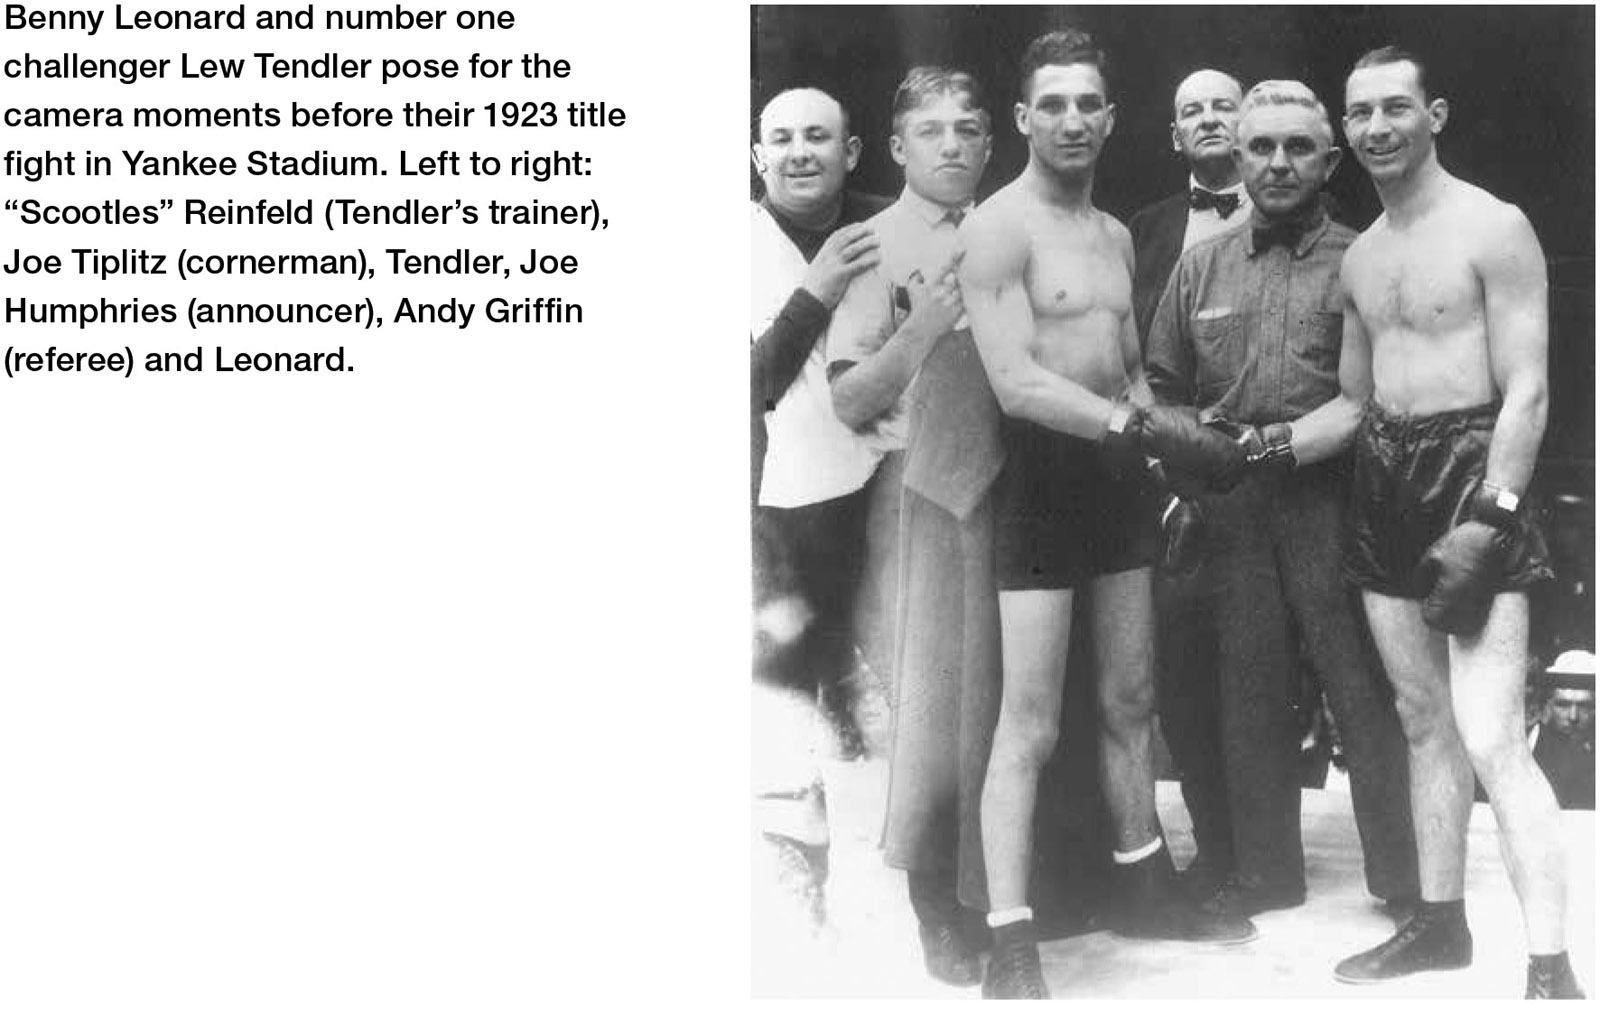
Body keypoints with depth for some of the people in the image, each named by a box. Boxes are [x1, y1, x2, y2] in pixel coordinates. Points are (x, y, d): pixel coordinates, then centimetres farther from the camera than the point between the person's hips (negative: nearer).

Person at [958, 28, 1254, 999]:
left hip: (1120, 478, 8)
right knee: (1030, 726, -8)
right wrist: (1132, 422, -24)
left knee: (1131, 701, 17)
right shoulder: (999, 228, -11)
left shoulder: (1117, 235, 15)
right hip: (1044, 476, -8)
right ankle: (1012, 944, -5)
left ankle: (1148, 885, 31)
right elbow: (1017, 383, -20)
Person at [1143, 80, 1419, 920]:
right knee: (1249, 692, 9)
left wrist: (1293, 440, -14)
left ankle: (1406, 880, 6)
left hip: (1331, 496, -4)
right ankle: (1265, 872, 20)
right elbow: (1160, 386, 17)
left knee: (1363, 686, -3)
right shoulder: (1200, 268, 14)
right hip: (1232, 504, 4)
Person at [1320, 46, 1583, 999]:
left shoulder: (1493, 229, -8)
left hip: (1470, 478, -7)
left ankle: (1551, 966, -12)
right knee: (1425, 722, 13)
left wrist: (1489, 519, -20)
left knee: (1492, 739, -14)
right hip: (1387, 488, 7)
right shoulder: (1360, 256, 14)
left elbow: (1528, 393, -13)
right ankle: (1441, 922, 23)